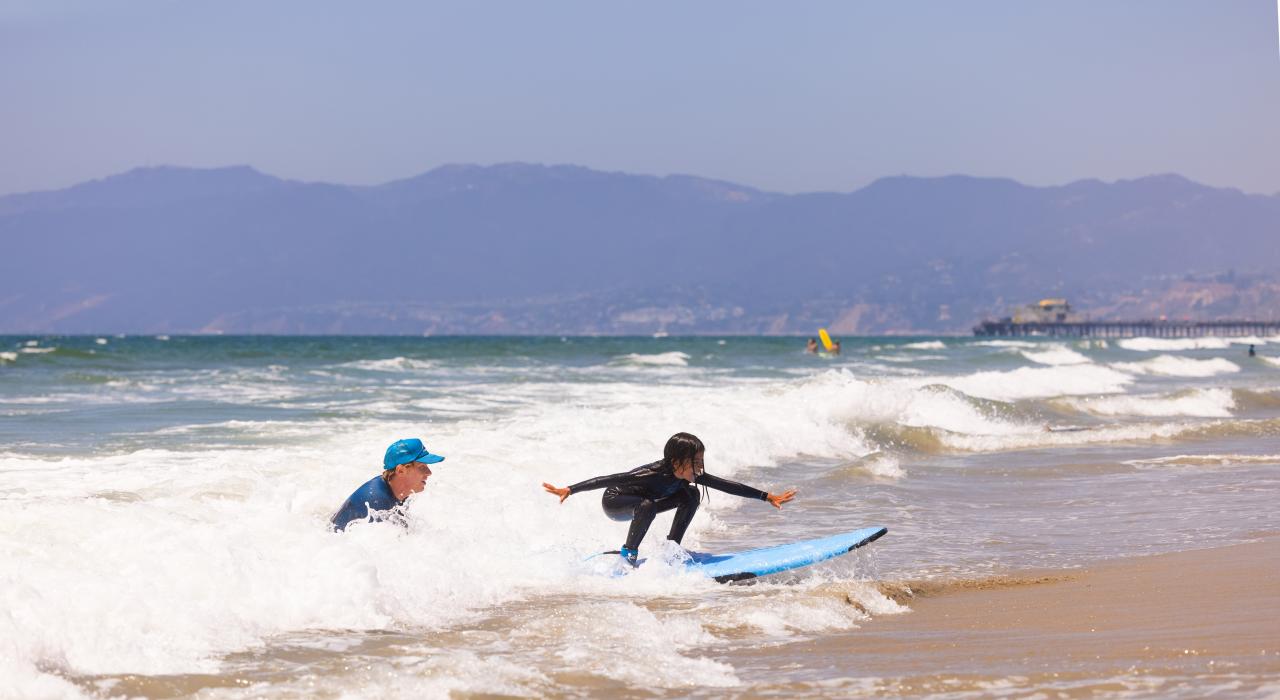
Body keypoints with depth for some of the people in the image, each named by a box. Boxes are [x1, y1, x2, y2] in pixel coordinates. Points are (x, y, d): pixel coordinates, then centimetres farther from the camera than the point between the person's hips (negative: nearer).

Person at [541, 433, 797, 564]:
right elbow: (609, 479, -39)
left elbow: (727, 485, -12)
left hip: (638, 503, 7)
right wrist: (569, 490, -45)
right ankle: (629, 553, -21)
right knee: (647, 505, -39)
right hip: (613, 503, -7)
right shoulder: (653, 475, -37)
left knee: (691, 496, -7)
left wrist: (767, 497, -12)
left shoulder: (688, 475, -17)